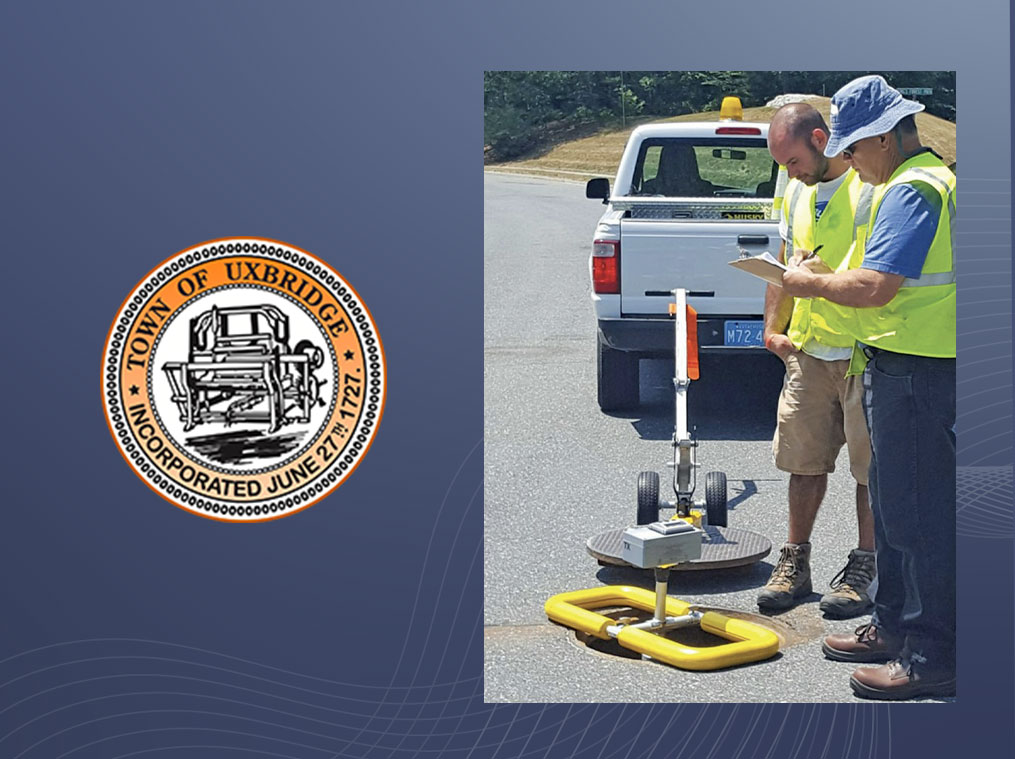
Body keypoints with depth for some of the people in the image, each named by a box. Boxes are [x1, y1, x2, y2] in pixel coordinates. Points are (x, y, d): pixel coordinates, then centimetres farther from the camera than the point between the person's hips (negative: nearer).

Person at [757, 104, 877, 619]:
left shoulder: (872, 187, -12)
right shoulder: (798, 191, 13)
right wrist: (773, 326, 12)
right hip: (808, 350, 7)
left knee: (871, 466, 3)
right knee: (804, 460, 10)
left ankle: (863, 569, 13)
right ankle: (795, 562, 20)